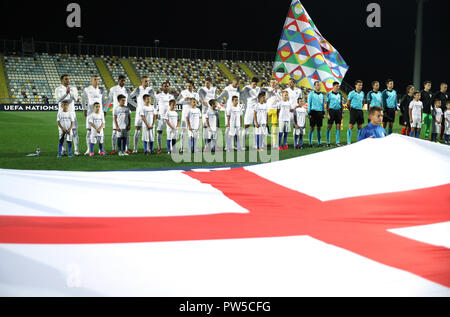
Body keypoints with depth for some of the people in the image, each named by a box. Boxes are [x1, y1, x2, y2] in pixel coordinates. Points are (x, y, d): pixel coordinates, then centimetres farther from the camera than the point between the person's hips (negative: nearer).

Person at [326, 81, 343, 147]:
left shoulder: (340, 94, 12)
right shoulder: (329, 94, -1)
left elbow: (341, 104, 17)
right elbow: (327, 104, -3)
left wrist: (341, 113, 11)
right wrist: (328, 114, -10)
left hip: (338, 111, 4)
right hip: (332, 110, -4)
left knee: (338, 126, 1)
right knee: (329, 126, -1)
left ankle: (337, 142, 5)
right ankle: (328, 142, 6)